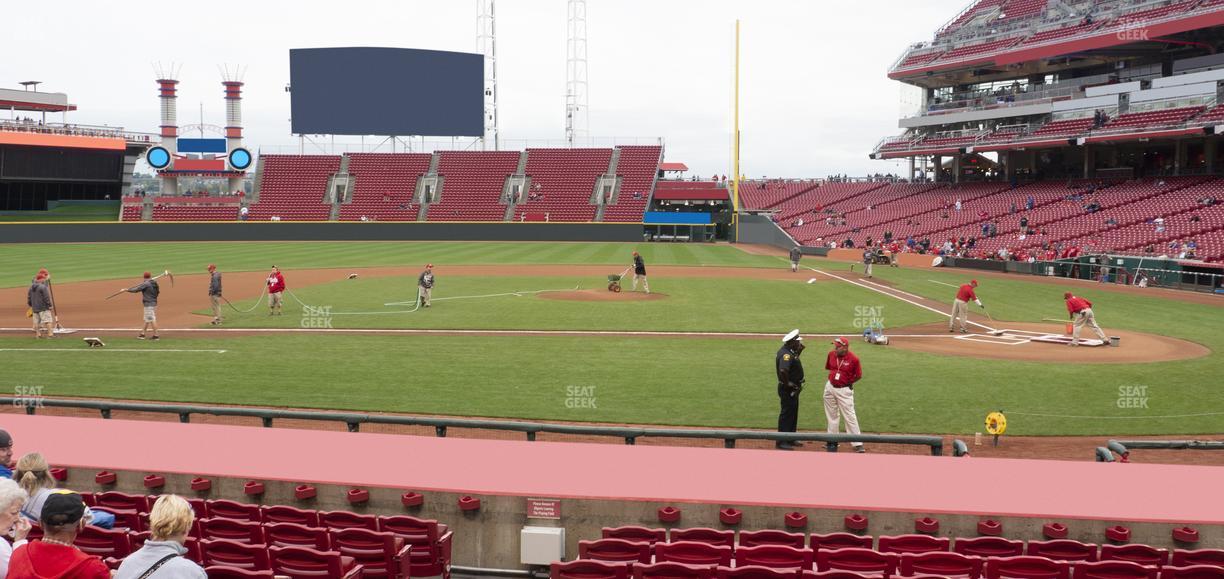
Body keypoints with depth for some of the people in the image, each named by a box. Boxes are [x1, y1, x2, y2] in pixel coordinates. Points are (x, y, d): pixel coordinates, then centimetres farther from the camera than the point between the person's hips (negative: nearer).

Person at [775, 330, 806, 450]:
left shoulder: (790, 352, 8)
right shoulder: (786, 354, -24)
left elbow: (794, 359, 27)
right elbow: (783, 370, -38)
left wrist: (799, 350, 12)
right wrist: (787, 383, -25)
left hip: (793, 388, 11)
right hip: (788, 389, -11)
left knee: (793, 413, 18)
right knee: (786, 414, -5)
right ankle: (781, 442, 0)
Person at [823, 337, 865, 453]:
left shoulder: (853, 359, -16)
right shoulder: (831, 354, -2)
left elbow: (859, 376, -6)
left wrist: (849, 383, -6)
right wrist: (833, 377, 8)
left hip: (844, 390, -5)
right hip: (830, 388, 5)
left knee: (850, 416, -7)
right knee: (832, 416, 14)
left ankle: (858, 444, -4)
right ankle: (833, 442, 25)